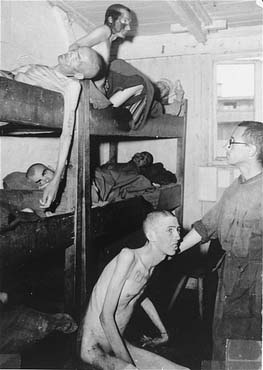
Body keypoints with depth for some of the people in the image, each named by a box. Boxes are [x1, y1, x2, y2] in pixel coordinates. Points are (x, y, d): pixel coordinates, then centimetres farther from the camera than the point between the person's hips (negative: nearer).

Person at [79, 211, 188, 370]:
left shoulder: (152, 264, 3)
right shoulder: (129, 256, -22)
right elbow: (106, 316, -23)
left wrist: (163, 331, 32)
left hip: (119, 343, 8)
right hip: (93, 348, -8)